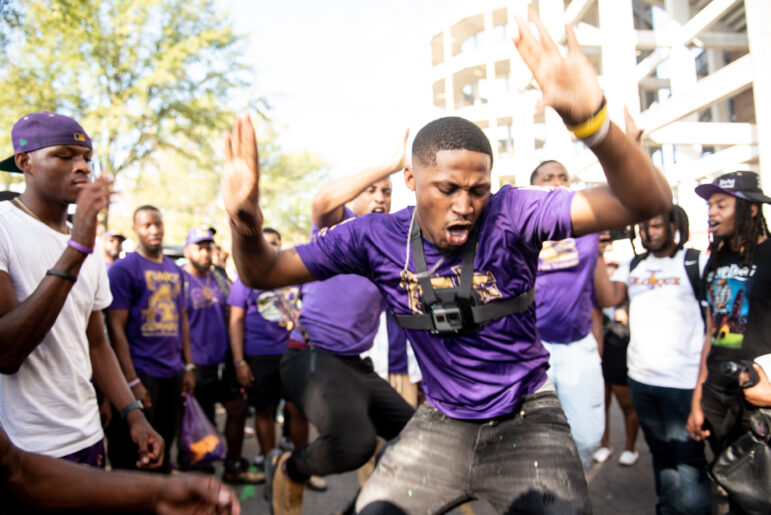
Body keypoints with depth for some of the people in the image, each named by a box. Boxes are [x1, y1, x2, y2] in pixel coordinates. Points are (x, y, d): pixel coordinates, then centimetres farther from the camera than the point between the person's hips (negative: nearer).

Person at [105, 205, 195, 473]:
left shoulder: (174, 270, 12)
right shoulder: (124, 268, -8)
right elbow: (116, 327, -12)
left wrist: (188, 366, 11)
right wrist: (132, 381, -16)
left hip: (173, 372, 6)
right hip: (141, 373, -6)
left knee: (165, 444, 17)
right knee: (133, 454, 3)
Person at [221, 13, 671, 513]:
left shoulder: (511, 214, -20)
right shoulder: (379, 238, -13)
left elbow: (648, 202, -30)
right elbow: (264, 274, -7)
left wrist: (591, 117, -49)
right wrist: (246, 222, -30)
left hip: (525, 418, -2)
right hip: (442, 422, 2)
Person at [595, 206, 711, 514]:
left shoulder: (697, 263, -5)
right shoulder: (632, 266, 9)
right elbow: (611, 297, -5)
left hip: (683, 381, -5)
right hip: (640, 378, 5)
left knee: (688, 463, -1)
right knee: (660, 455, 20)